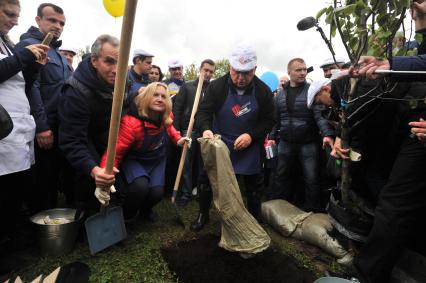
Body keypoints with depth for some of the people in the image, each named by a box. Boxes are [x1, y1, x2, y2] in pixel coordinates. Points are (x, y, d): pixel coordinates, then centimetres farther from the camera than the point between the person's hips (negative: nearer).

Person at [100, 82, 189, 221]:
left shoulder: (165, 116, -13)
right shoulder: (131, 123, -33)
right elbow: (114, 152, -34)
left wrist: (178, 139, -3)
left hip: (157, 160, 5)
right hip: (134, 161, -4)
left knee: (157, 193, -15)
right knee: (140, 186, -33)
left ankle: (145, 208, 27)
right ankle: (127, 213, 4)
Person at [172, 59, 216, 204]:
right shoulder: (187, 86, 4)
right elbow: (177, 108, 1)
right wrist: (176, 130, -5)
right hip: (189, 131, -1)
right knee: (186, 164, 4)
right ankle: (186, 192, 17)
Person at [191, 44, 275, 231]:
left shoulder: (263, 91, -7)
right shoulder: (217, 86, -10)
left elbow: (269, 121, -4)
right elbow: (204, 111, -13)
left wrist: (251, 135, -21)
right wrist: (206, 129, -34)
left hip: (250, 148, 1)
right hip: (219, 145, 0)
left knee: (254, 186, 13)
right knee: (207, 180, 9)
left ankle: (255, 221, 37)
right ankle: (203, 215, 34)